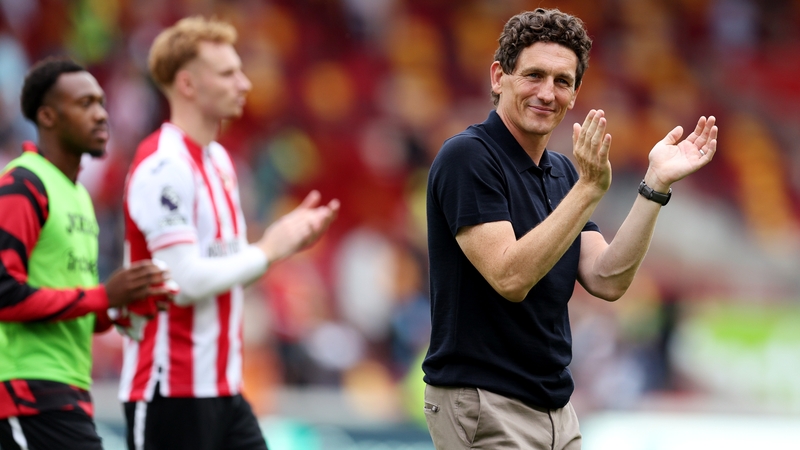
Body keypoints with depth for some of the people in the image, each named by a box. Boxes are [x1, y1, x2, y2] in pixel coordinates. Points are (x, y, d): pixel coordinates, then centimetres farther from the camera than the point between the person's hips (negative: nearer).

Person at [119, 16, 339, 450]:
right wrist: (268, 251, -13)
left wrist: (287, 238, 7)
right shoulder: (163, 166, -16)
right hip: (171, 391, -9)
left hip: (222, 388, 9)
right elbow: (184, 280, -23)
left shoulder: (218, 158, 14)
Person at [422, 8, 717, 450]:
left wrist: (656, 183, -7)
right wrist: (589, 188, -27)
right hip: (483, 407, -8)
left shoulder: (563, 172, 12)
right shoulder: (467, 156, -13)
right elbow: (510, 277, -23)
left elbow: (607, 281, 0)